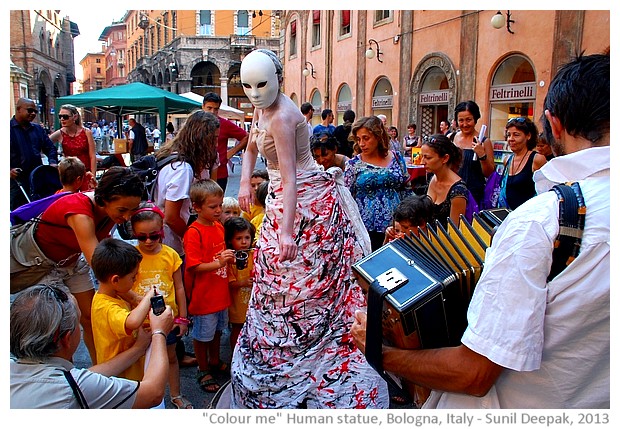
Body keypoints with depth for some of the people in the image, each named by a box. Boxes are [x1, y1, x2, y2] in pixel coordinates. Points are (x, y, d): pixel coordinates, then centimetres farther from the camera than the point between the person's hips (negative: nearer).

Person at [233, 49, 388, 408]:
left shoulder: (281, 118, -23)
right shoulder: (263, 107, 6)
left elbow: (290, 179, -28)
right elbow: (252, 147, 21)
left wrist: (286, 232, -31)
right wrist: (245, 182, 7)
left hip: (305, 200, -10)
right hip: (286, 198, 10)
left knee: (295, 275, -1)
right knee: (276, 273, 15)